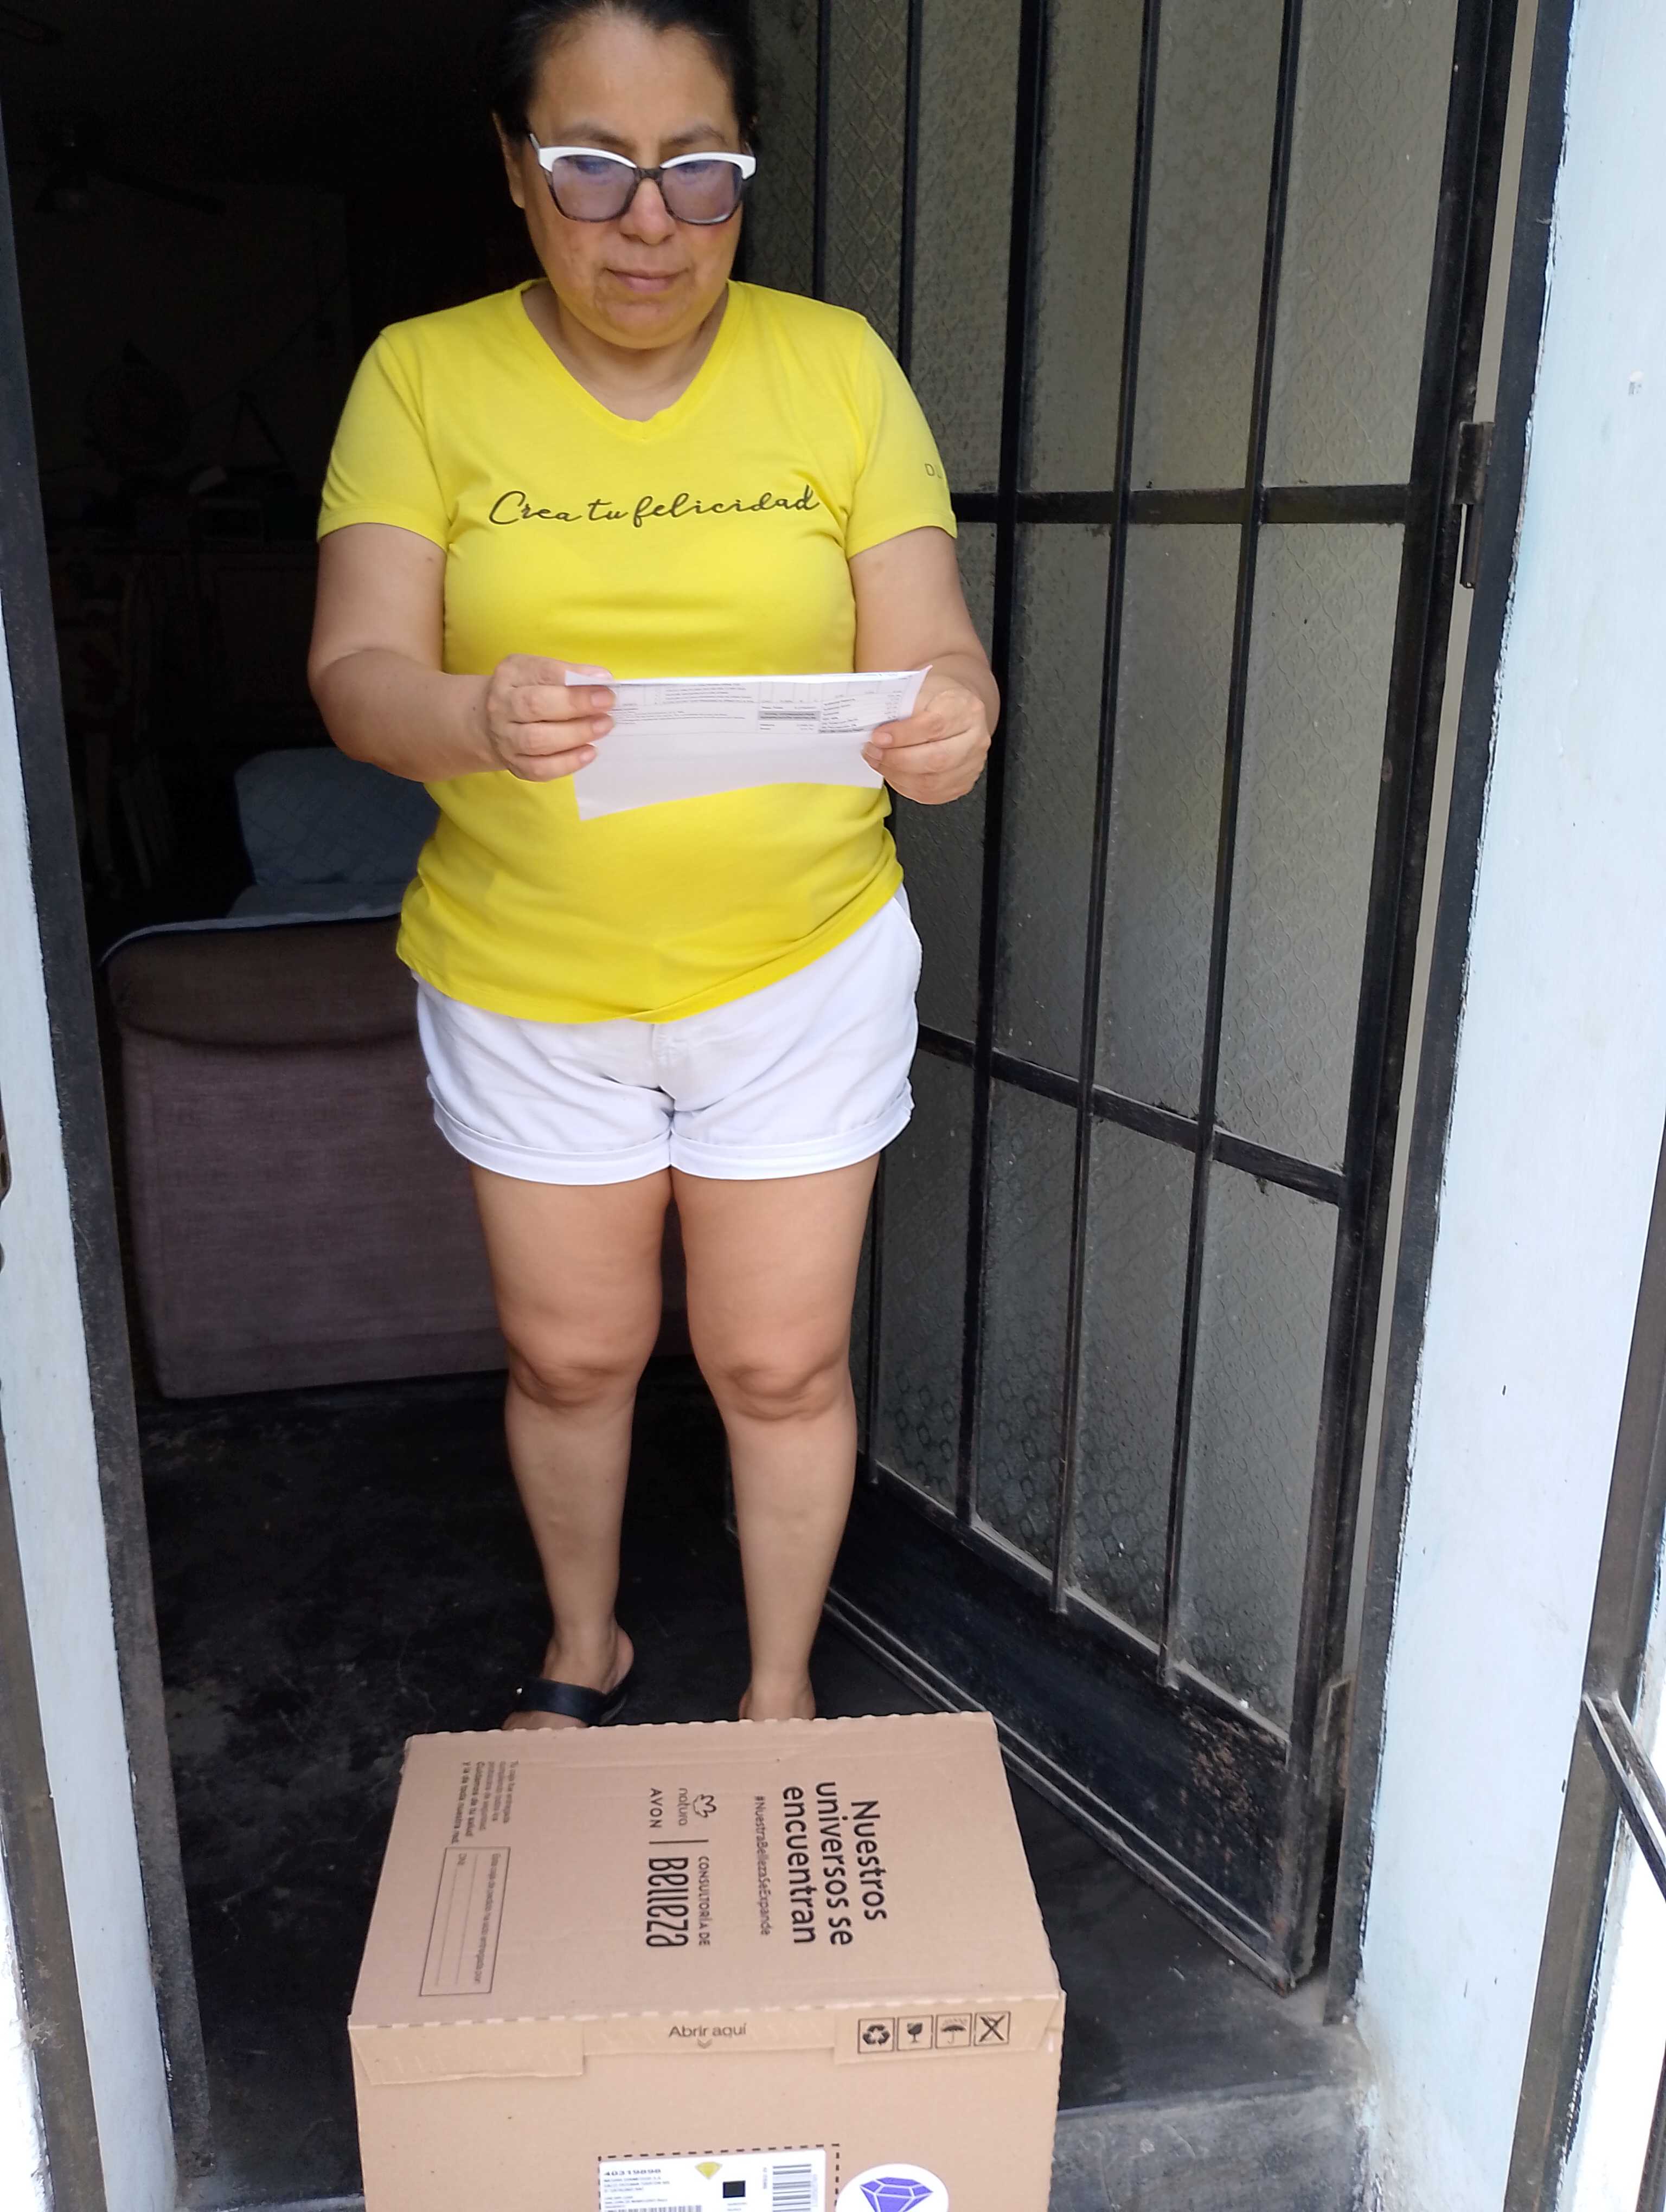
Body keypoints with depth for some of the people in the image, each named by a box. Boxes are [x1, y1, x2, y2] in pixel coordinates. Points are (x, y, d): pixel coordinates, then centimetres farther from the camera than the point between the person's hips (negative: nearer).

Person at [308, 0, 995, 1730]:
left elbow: (930, 653, -6)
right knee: (567, 1356, 16)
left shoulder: (836, 366, -1)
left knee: (782, 1369, 9)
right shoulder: (423, 375, -2)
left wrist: (952, 720, -30)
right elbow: (356, 674, -11)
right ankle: (582, 1651, 44)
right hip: (525, 983, 1)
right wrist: (477, 721, -33)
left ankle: (781, 1693, 35)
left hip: (799, 970, 0)